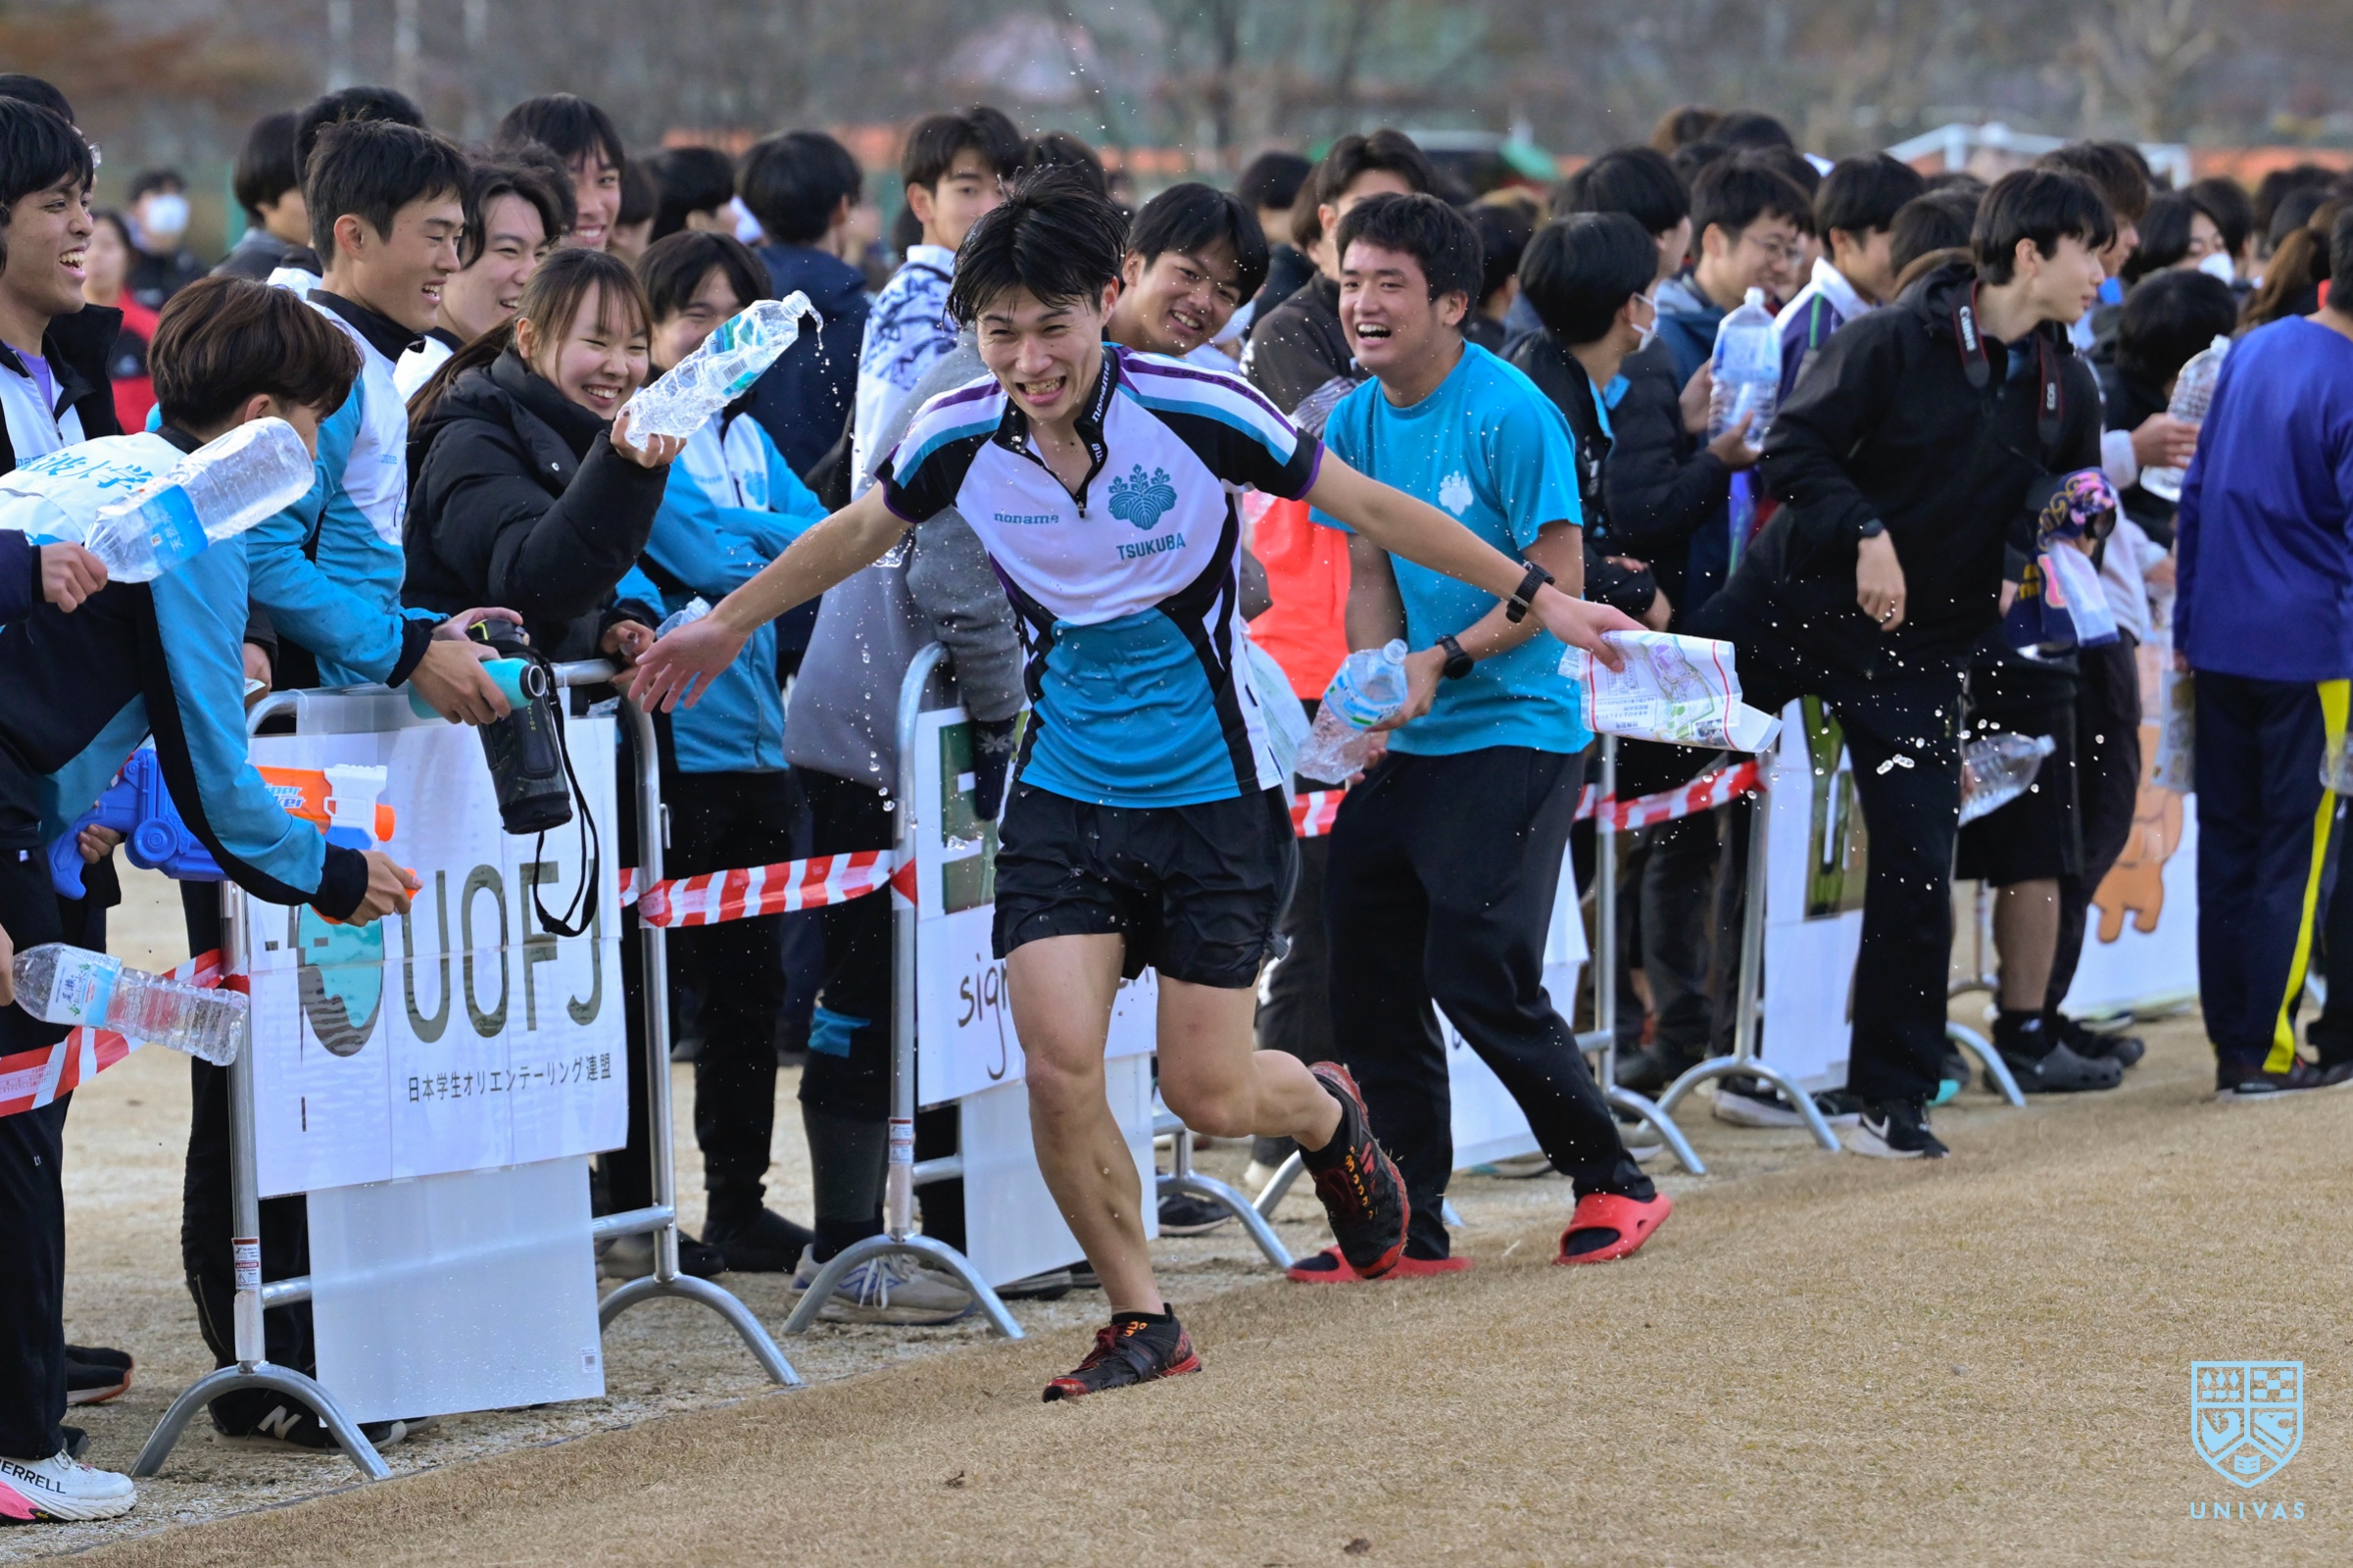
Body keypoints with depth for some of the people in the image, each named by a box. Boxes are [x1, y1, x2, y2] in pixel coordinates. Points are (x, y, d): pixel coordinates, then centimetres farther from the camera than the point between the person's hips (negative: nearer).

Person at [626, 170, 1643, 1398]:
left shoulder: (1197, 412, -18)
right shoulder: (957, 440, -9)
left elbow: (1372, 510, -5)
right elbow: (860, 530, 13)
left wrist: (1532, 595, -3)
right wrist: (729, 624, 21)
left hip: (1211, 792, -2)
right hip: (1062, 791, 2)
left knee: (1209, 1095, 0)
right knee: (1058, 1061, -13)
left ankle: (1327, 1112, 38)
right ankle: (1141, 1319, 7)